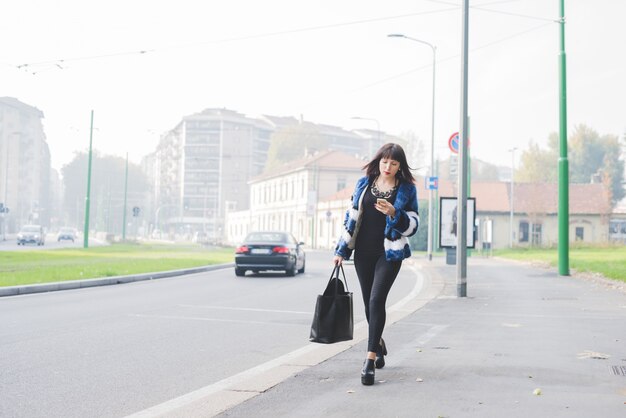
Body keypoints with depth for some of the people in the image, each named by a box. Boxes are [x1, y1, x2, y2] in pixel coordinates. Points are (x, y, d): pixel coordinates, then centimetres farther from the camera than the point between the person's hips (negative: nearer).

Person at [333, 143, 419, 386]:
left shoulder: (407, 189, 1)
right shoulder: (364, 184, 8)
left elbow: (412, 225, 0)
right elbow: (351, 217, 10)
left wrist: (394, 214, -19)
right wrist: (341, 251, 8)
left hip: (389, 252, -3)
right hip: (364, 252, 4)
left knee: (376, 300, -15)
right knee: (369, 303, 11)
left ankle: (371, 358, -14)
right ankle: (378, 344, 35)